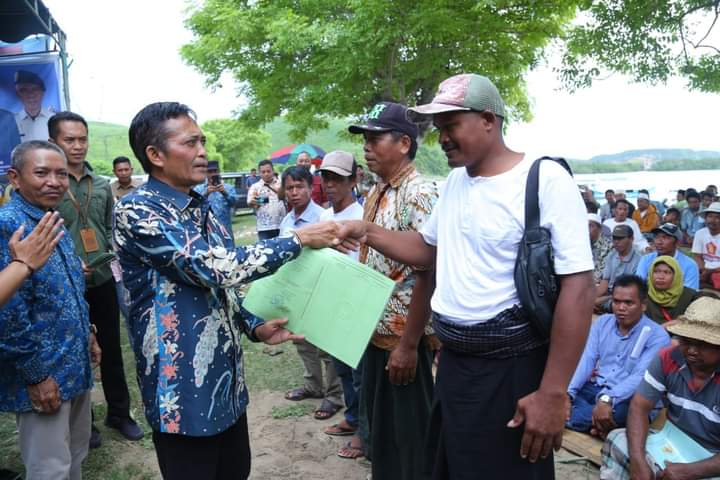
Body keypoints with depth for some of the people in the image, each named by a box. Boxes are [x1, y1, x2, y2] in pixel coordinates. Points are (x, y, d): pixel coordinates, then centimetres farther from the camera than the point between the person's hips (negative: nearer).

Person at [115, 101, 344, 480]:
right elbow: (216, 267, -27)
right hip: (183, 389, -8)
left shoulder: (200, 208, 11)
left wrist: (255, 327, 2)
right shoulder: (137, 211, -18)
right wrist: (299, 239, -21)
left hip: (225, 379, 8)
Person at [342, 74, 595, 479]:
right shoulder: (455, 180, 7)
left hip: (511, 370, -7)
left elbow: (579, 288, -21)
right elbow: (428, 250, 18)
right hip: (453, 361, 8)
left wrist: (553, 393, -22)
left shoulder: (546, 181, -17)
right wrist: (367, 231, 2)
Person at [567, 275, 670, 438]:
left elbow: (640, 377, -20)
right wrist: (568, 392, -19)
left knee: (618, 410, -40)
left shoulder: (657, 336, -7)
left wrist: (607, 399, -37)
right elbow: (586, 360, -2)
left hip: (626, 397, -3)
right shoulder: (602, 322, 8)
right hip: (592, 387, 4)